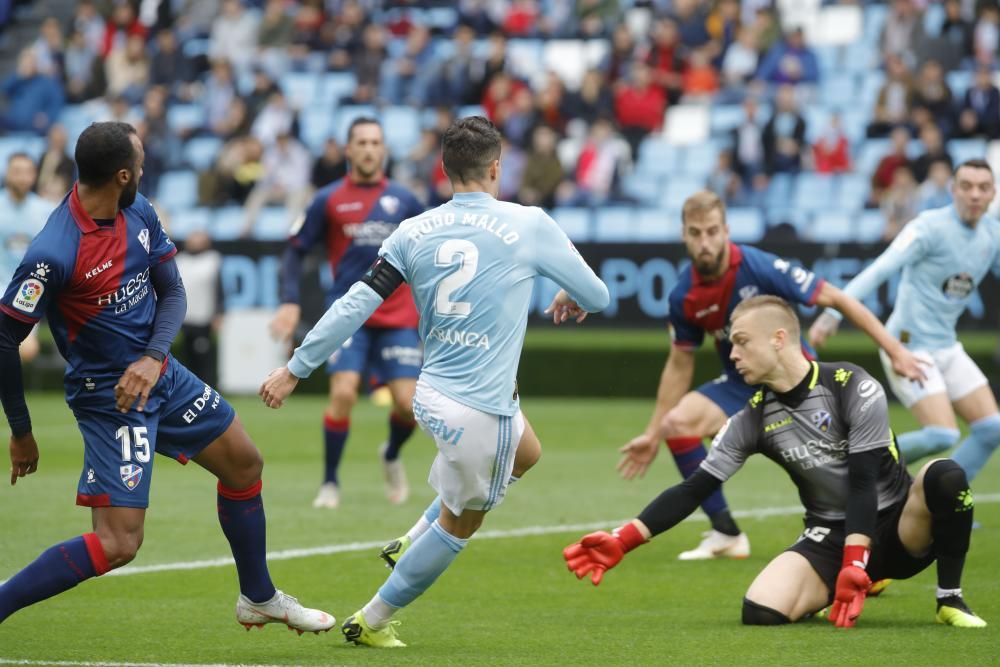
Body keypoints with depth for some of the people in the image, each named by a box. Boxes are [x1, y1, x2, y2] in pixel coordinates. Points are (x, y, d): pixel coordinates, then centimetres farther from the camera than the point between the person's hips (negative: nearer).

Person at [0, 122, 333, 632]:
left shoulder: (139, 213, -5)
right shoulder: (53, 254, -28)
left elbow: (172, 292, 3)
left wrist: (153, 357, -16)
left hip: (159, 374, 8)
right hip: (107, 398, -8)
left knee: (244, 464, 21)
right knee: (117, 545, -16)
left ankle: (259, 599, 40)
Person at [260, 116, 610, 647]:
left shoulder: (414, 232, 1)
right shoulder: (528, 225, -8)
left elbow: (355, 305, -3)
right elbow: (596, 295, 3)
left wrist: (296, 369, 4)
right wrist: (571, 300, 27)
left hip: (432, 393, 6)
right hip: (480, 410, -6)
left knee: (526, 453, 32)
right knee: (460, 523, 15)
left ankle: (411, 543, 31)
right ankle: (372, 621, 20)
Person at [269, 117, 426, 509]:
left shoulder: (403, 201, 7)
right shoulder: (329, 200, 2)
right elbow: (296, 251, 6)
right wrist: (290, 302, -5)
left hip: (397, 318, 2)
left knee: (407, 403, -6)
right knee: (343, 393, -19)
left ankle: (391, 456, 28)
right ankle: (330, 483, -2)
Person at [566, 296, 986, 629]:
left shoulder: (852, 389, -15)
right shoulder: (753, 420, -2)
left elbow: (863, 482, -20)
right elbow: (694, 491, -1)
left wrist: (854, 566, -29)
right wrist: (622, 542, -11)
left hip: (898, 527, -3)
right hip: (831, 538, 3)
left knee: (945, 476, -35)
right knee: (760, 612, -25)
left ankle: (949, 598, -13)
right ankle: (832, 595, 10)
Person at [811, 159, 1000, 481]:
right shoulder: (931, 226, -17)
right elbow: (879, 270, -25)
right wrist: (833, 313, -35)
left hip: (946, 347, 8)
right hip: (910, 345, -8)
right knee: (942, 436, -18)